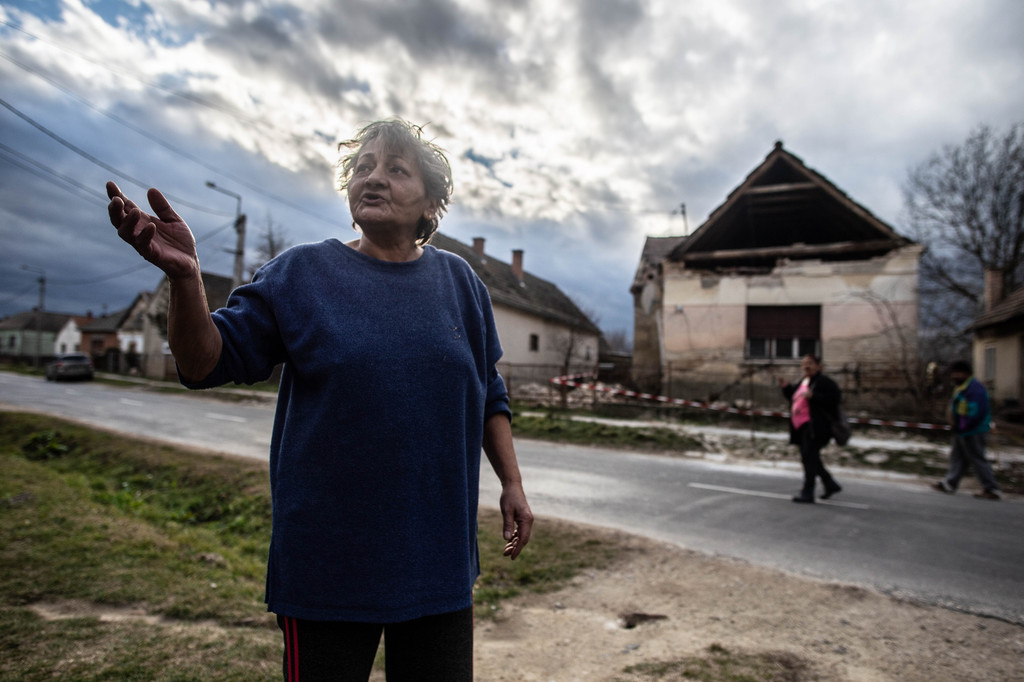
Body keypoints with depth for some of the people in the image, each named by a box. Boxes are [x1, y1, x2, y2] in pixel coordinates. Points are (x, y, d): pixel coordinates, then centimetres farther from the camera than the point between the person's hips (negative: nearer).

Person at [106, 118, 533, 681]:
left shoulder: (459, 282, 5)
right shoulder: (298, 274, -3)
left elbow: (488, 396, 11)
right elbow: (206, 364, -7)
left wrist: (512, 483, 7)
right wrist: (185, 277, -24)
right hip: (326, 567, -2)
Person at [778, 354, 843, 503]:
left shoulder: (824, 382, -8)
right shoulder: (802, 383, 19)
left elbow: (836, 398, -18)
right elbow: (793, 398, 29)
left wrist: (813, 396, -24)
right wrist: (786, 387, 12)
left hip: (815, 428, -9)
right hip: (800, 427, 9)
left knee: (809, 459, -10)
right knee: (812, 459, 16)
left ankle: (807, 493, -6)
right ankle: (831, 485, 30)